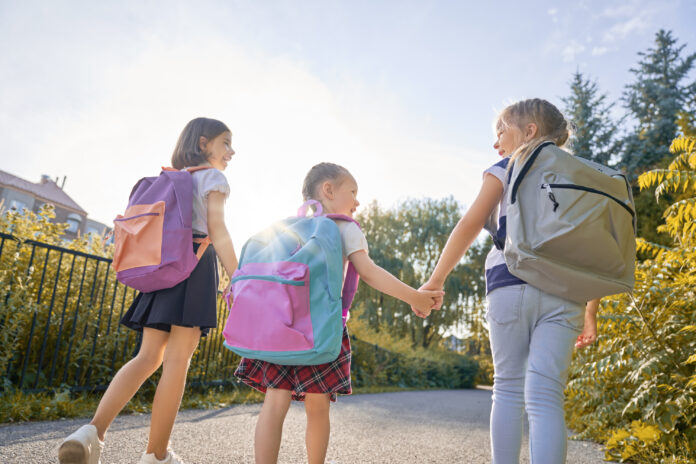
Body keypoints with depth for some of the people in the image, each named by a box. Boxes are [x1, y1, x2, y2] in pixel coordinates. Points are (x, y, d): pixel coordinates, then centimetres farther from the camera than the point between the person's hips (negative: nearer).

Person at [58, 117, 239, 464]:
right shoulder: (213, 178, 3)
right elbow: (218, 233, -8)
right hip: (195, 264, -7)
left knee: (148, 357, 4)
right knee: (177, 360, -5)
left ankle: (94, 431, -14)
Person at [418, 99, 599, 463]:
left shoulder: (507, 169, 9)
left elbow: (470, 225, -3)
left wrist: (435, 281, -1)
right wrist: (591, 314, 20)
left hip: (512, 285, -2)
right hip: (564, 294, 3)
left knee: (508, 389, 9)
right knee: (545, 398, -2)